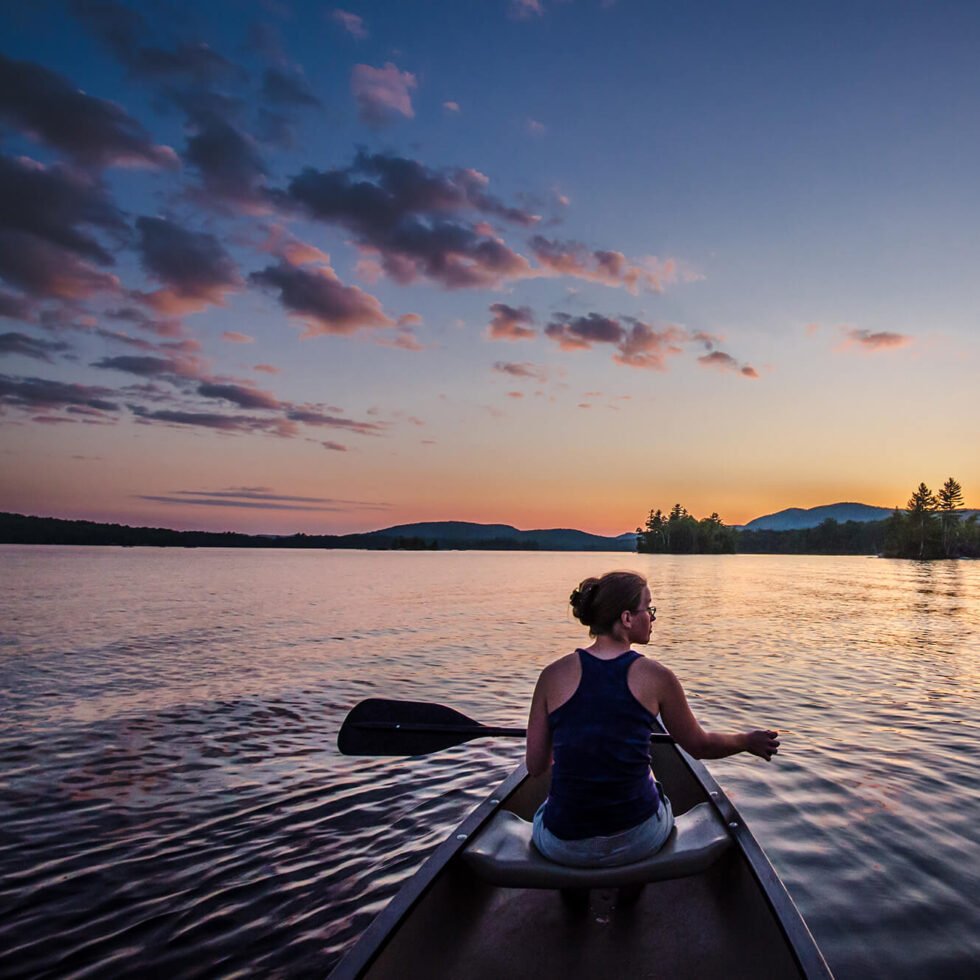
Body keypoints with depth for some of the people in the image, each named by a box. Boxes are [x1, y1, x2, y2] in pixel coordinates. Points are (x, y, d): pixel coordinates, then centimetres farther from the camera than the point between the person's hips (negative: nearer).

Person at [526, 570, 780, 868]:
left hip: (563, 846, 0)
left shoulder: (554, 675, -8)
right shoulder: (656, 677, -9)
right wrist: (748, 742, 25)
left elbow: (536, 767, -1)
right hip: (638, 842, 0)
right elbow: (700, 746, 5)